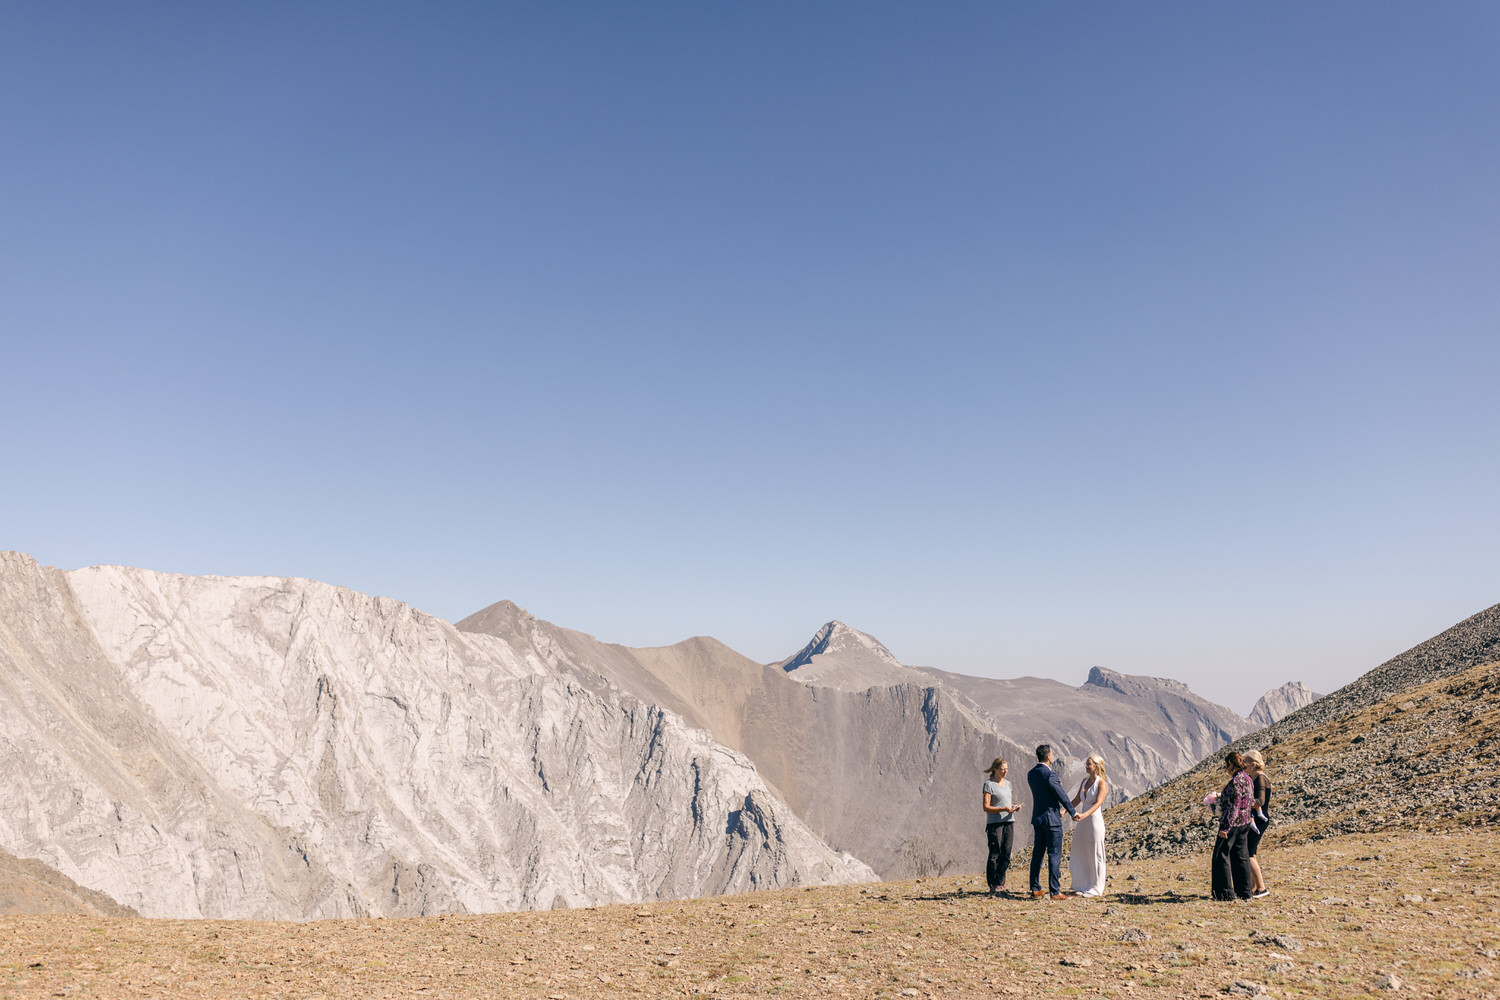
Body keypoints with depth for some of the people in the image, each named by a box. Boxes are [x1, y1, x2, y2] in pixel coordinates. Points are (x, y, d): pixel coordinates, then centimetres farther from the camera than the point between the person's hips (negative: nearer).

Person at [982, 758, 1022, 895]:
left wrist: (1014, 808, 3)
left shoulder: (1007, 784, 16)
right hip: (995, 823, -7)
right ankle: (993, 886, 0)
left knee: (1006, 854, 4)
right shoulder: (989, 784, -6)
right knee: (994, 855, -5)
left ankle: (1000, 884, 12)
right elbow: (986, 807, -10)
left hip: (1009, 822, 7)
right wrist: (1004, 809, -21)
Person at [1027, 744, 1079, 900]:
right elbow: (1061, 795, -13)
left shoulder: (1031, 774, 8)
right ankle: (1055, 891, -1)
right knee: (1054, 855, -2)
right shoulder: (1050, 774, -18)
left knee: (1037, 853, 11)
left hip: (1037, 817, 8)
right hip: (1052, 818, -8)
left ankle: (1035, 889, 14)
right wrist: (1073, 812, 1)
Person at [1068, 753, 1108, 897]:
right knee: (1079, 853, 10)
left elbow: (1098, 803, -21)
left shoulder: (1102, 784, -10)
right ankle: (1083, 885, 21)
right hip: (1083, 821, 8)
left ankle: (1096, 888, 9)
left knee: (1095, 855, 0)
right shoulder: (1084, 781, 12)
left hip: (1095, 820, -7)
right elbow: (1077, 799, 16)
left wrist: (1084, 815, -35)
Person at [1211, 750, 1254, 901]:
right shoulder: (1247, 778, 10)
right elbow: (1251, 803, 17)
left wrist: (1225, 827, -22)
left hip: (1233, 823, -9)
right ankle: (1244, 891, 17)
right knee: (1240, 856, 14)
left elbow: (1233, 807, -23)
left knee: (1222, 855, 0)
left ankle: (1226, 892, 2)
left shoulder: (1236, 781, -20)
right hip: (1245, 823, 9)